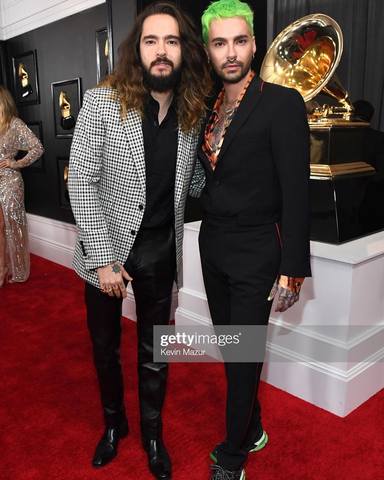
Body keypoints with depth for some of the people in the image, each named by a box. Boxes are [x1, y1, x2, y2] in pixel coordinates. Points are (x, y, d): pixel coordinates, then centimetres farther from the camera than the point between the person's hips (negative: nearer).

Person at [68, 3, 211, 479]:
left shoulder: (193, 112, -2)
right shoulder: (101, 102, -13)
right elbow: (82, 182, -14)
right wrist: (102, 258, -16)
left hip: (161, 251, 2)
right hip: (108, 247, -1)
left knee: (154, 352, 16)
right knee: (105, 347, 18)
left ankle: (152, 432, 41)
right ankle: (114, 421, 45)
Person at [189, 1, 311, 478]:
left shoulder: (282, 103, -11)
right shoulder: (207, 108, 8)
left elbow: (296, 195, -15)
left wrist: (291, 272, -16)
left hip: (253, 254, -6)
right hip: (212, 246, 7)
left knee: (243, 358, 4)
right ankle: (251, 430, 39)